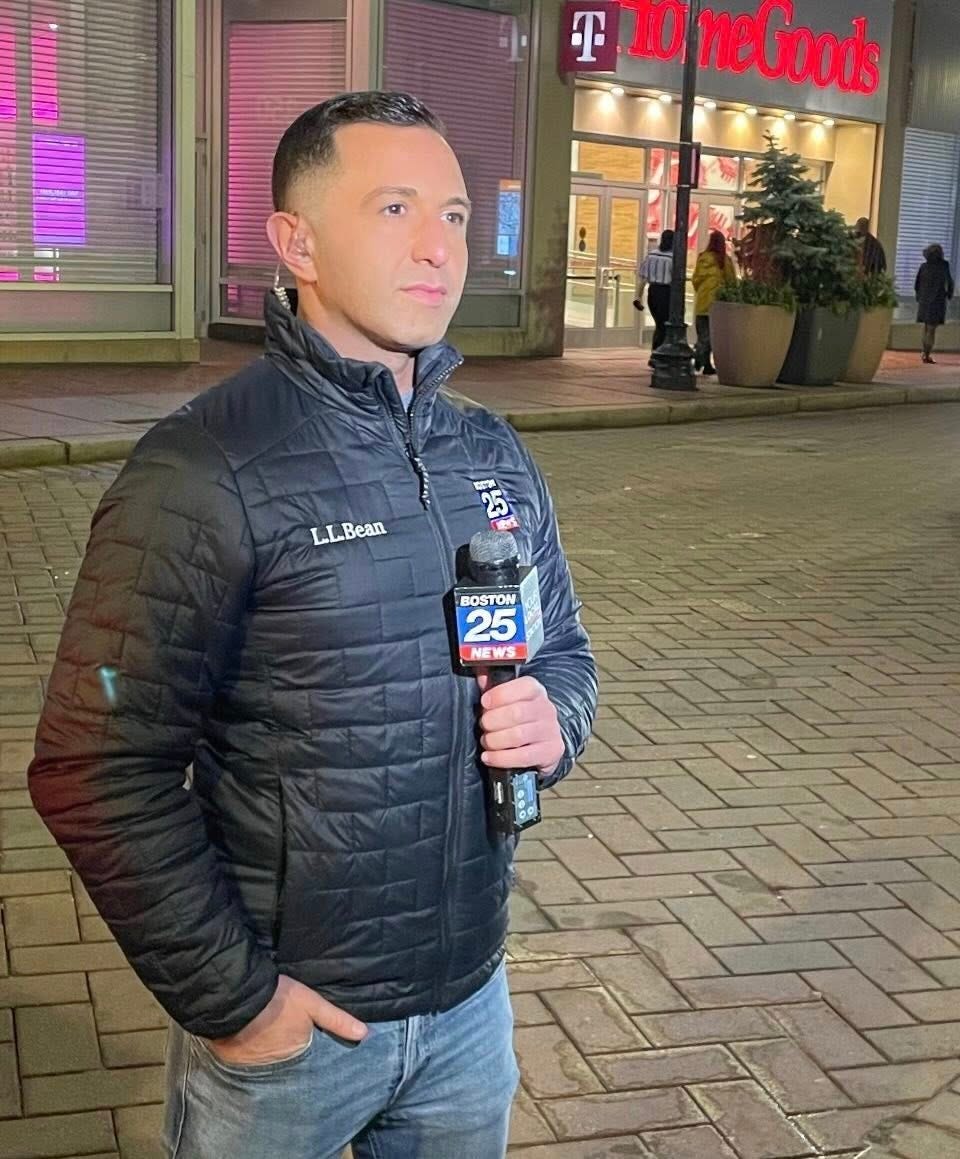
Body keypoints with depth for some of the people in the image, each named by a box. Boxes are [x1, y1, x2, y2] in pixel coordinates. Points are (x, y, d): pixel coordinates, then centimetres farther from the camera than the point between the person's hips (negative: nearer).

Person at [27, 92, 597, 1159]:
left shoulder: (495, 458, 3)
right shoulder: (204, 473, -17)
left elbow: (563, 650, 14)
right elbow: (99, 772, -17)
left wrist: (554, 720, -8)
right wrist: (229, 998, -15)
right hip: (286, 1024, -5)